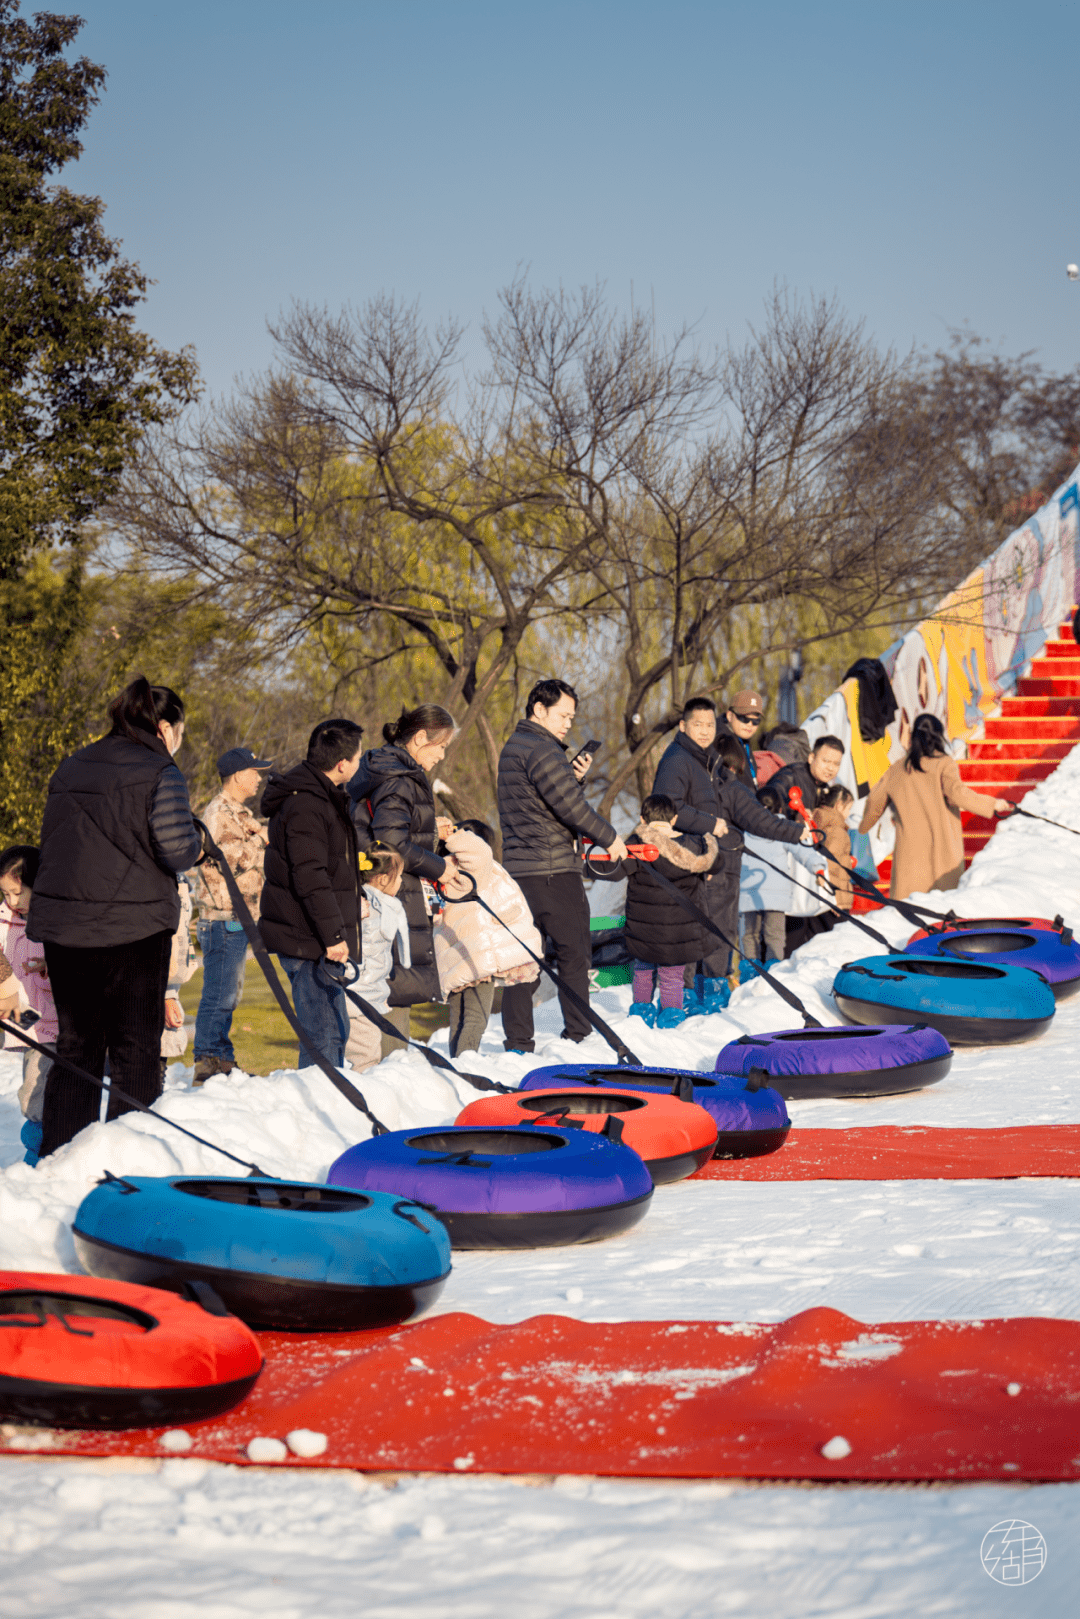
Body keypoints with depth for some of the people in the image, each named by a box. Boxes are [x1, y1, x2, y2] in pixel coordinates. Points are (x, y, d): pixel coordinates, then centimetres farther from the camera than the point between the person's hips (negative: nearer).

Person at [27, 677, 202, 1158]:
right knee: (135, 1047, 3)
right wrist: (195, 839, 6)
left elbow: (52, 840, 17)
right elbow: (178, 852, -14)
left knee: (75, 1045, 14)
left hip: (62, 926, 6)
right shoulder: (160, 774, -8)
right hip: (133, 928, -6)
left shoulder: (71, 769, 13)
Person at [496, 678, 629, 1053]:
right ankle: (578, 1035, 5)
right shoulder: (541, 749, -13)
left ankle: (517, 1041, 6)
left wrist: (572, 778, 8)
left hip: (518, 865, 9)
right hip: (554, 868, -9)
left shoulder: (512, 748, 18)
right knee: (573, 953, 1)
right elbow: (568, 805, -17)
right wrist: (609, 837, -6)